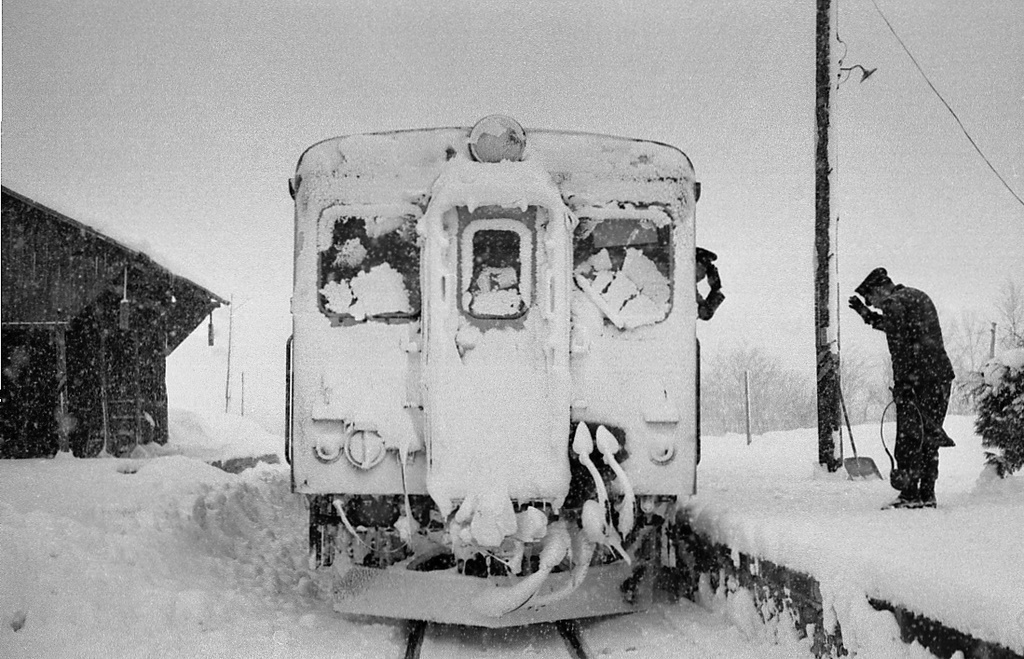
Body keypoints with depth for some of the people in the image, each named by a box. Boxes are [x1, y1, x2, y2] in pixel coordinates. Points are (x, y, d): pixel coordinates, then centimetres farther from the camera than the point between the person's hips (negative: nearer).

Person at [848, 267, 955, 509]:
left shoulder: (894, 303, -7)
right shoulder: (919, 297, 20)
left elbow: (899, 345, -15)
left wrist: (902, 383, -16)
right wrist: (867, 315, 33)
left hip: (917, 378, -8)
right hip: (941, 373, 8)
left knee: (908, 437, -3)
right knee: (929, 438, 12)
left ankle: (910, 494, -4)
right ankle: (927, 494, 13)